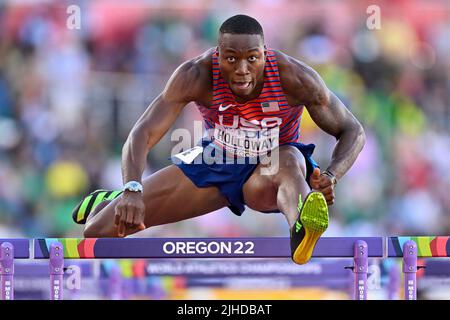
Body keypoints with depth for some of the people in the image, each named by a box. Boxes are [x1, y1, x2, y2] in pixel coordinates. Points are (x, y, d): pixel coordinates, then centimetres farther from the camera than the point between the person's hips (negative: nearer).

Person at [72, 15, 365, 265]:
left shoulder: (294, 76, -27)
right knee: (99, 230, 0)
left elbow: (352, 132, -16)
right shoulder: (196, 75, -26)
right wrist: (132, 190, -51)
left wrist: (331, 177, -37)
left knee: (290, 163, -43)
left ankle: (300, 233, -77)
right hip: (215, 163, 2)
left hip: (271, 167, -2)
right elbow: (143, 134, -31)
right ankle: (109, 202, 40)